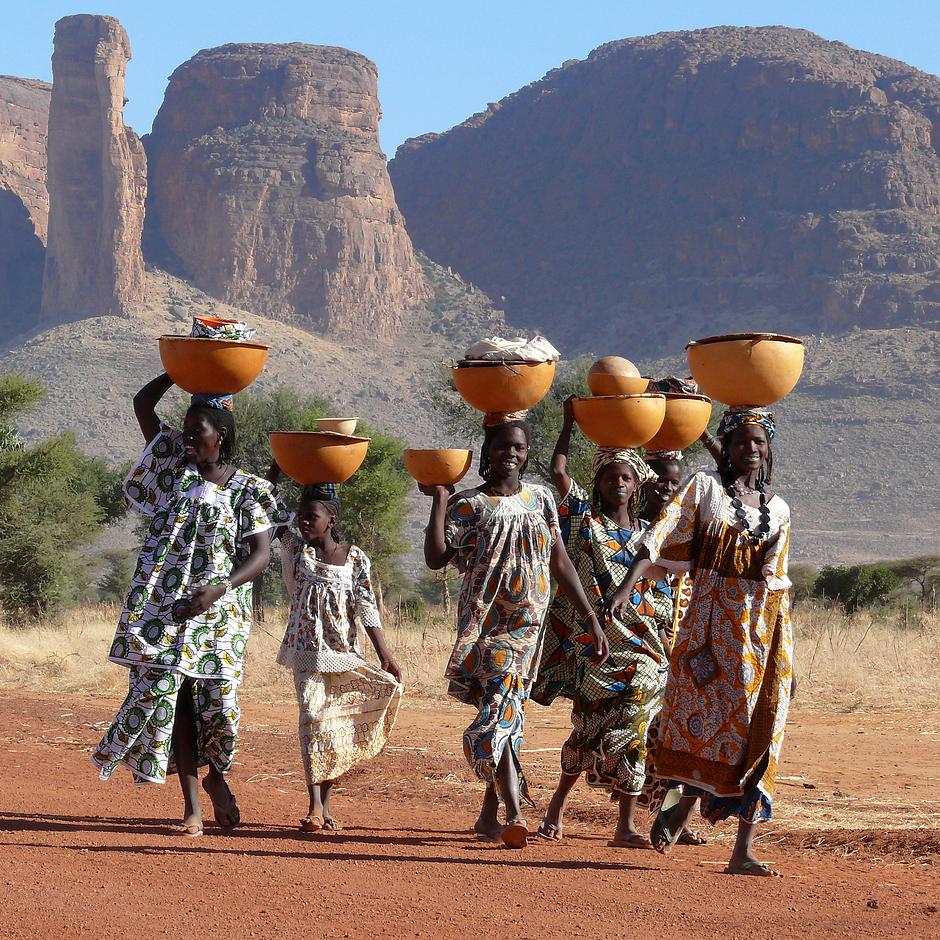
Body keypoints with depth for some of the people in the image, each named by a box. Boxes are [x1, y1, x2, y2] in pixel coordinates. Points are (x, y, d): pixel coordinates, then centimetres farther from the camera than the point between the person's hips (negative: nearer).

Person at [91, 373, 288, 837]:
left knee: (218, 704, -4)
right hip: (165, 609, 2)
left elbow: (260, 554, -8)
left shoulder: (248, 490, 0)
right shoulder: (175, 467, 9)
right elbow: (142, 404, 13)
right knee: (166, 696, -5)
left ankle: (217, 777, 28)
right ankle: (191, 806, -1)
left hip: (219, 613, -2)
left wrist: (217, 590, -21)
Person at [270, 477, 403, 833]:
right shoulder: (295, 548, 4)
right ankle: (314, 806, -18)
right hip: (306, 649, -1)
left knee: (338, 721, 3)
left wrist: (384, 654, -6)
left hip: (343, 650, 1)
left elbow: (367, 608, 0)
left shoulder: (355, 558, 1)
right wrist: (276, 469, -7)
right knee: (311, 715, -14)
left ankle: (325, 805, 12)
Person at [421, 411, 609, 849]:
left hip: (529, 623, 4)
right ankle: (514, 814, -23)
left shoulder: (539, 498, 11)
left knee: (505, 715, 10)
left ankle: (490, 812, 22)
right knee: (502, 713, -16)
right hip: (487, 624, -4)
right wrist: (439, 500, -14)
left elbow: (559, 561, 13)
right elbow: (436, 558, -14)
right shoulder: (469, 504, -2)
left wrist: (590, 617, 10)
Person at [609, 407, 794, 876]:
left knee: (760, 729, -3)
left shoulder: (777, 509, 14)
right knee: (708, 714, -8)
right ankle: (686, 804, 18)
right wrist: (626, 587, -23)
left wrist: (785, 655, 14)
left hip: (766, 626, 3)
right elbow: (660, 537, -9)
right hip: (713, 617, -3)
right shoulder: (704, 488, 3)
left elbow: (776, 582, 16)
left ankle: (744, 850, -3)